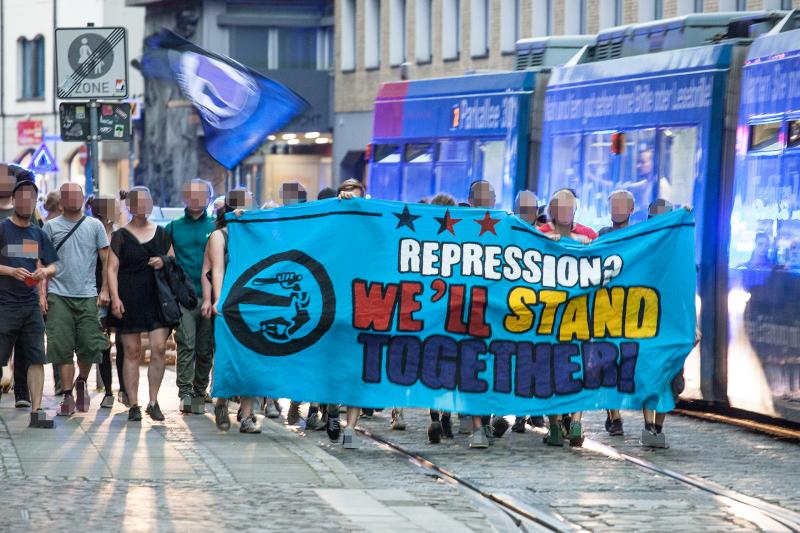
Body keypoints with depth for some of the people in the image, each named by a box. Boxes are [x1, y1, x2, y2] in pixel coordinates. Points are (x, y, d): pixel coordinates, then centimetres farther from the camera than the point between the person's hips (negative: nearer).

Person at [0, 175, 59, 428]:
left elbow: (53, 266, 17)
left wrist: (45, 272, -5)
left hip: (31, 303, 5)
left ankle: (36, 410, 5)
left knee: (36, 359, 2)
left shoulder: (38, 234, 13)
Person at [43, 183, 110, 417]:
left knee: (90, 345, -3)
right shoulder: (51, 226, 7)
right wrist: (42, 294, -2)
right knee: (62, 348, -5)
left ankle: (82, 381, 24)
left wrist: (104, 290, 0)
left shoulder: (94, 225, 8)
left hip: (87, 296, 0)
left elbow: (107, 260, 9)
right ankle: (67, 396, 1)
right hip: (59, 295, 0)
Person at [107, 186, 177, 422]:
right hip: (129, 301, -2)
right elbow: (112, 269, -1)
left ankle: (153, 401, 2)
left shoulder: (161, 233, 12)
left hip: (157, 298, 2)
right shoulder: (120, 235, 3)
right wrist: (115, 297, -12)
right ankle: (133, 404, 5)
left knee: (159, 348, -8)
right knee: (132, 352, 0)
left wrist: (164, 263, -3)